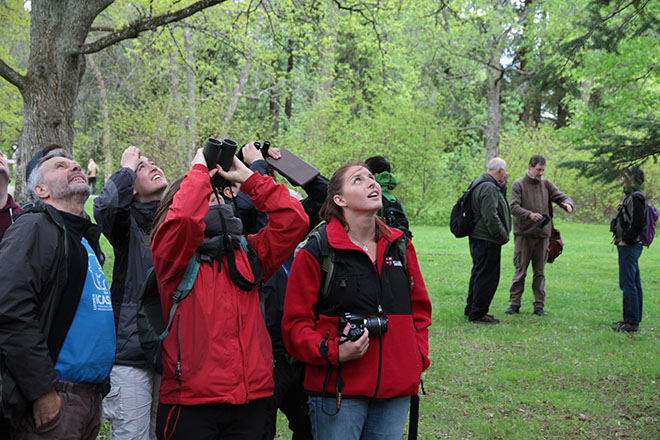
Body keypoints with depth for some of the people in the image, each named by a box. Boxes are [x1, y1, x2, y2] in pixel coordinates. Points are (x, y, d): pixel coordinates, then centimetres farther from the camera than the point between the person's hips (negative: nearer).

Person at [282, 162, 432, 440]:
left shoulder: (400, 247, 11)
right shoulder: (315, 253, -5)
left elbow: (419, 308, 20)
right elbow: (296, 323, -4)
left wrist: (418, 356, 9)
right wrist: (332, 352, -19)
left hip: (396, 389, 5)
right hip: (338, 390, -4)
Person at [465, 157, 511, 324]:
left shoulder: (479, 183, 14)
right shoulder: (489, 188, -20)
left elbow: (498, 203, 24)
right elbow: (490, 217, -25)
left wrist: (503, 186, 12)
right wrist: (503, 236, -16)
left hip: (477, 238, 11)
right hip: (487, 240, -11)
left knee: (479, 273, 19)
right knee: (487, 276, -5)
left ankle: (472, 309, 28)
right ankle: (478, 313, -1)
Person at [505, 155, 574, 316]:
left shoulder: (546, 184, 10)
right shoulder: (518, 185, -3)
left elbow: (562, 197, 11)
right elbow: (513, 207, -13)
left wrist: (567, 204, -13)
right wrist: (529, 214, -30)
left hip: (542, 234, 4)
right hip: (524, 235, -4)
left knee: (540, 272, 7)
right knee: (520, 271, 0)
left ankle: (539, 305, 12)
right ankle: (514, 303, 8)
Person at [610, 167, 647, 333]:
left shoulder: (636, 198, -16)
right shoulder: (631, 197, 16)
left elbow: (637, 224, -25)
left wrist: (625, 240, -17)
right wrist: (622, 240, 14)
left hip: (629, 247, -11)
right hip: (628, 247, 11)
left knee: (628, 284, -10)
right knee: (634, 285, 14)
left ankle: (631, 322, -10)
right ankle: (634, 319, 21)